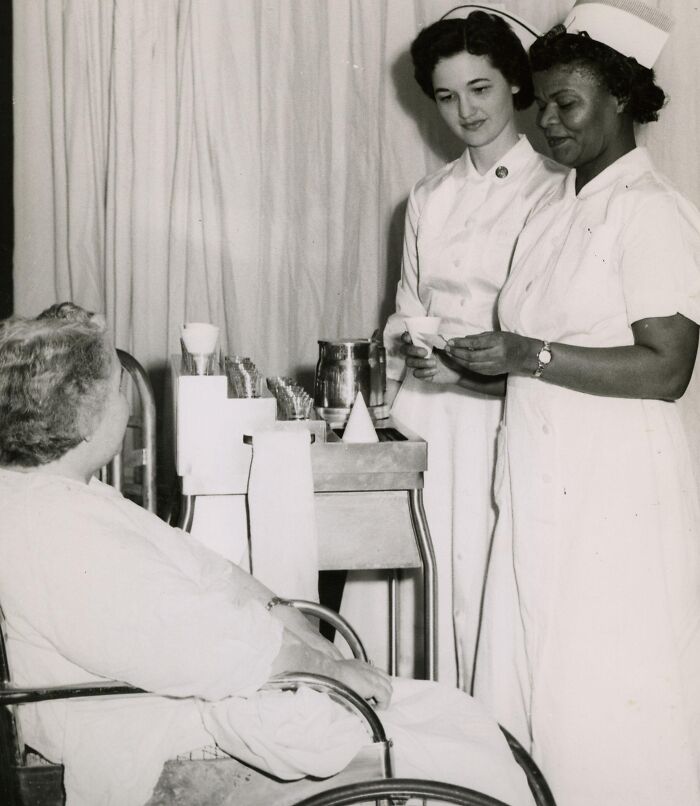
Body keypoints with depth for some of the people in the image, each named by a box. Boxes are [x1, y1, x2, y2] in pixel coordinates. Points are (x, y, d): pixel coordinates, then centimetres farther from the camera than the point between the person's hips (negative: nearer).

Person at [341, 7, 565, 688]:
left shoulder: (553, 192, -5)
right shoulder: (429, 197, 13)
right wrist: (384, 405, 11)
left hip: (499, 418, -5)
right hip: (422, 413, 5)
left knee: (479, 579, 0)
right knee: (400, 580, 6)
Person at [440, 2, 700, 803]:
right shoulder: (552, 209, 13)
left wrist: (530, 355, -20)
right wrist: (484, 353, 4)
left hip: (615, 490, -8)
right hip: (540, 484, 8)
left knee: (606, 701, 0)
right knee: (524, 684, 11)